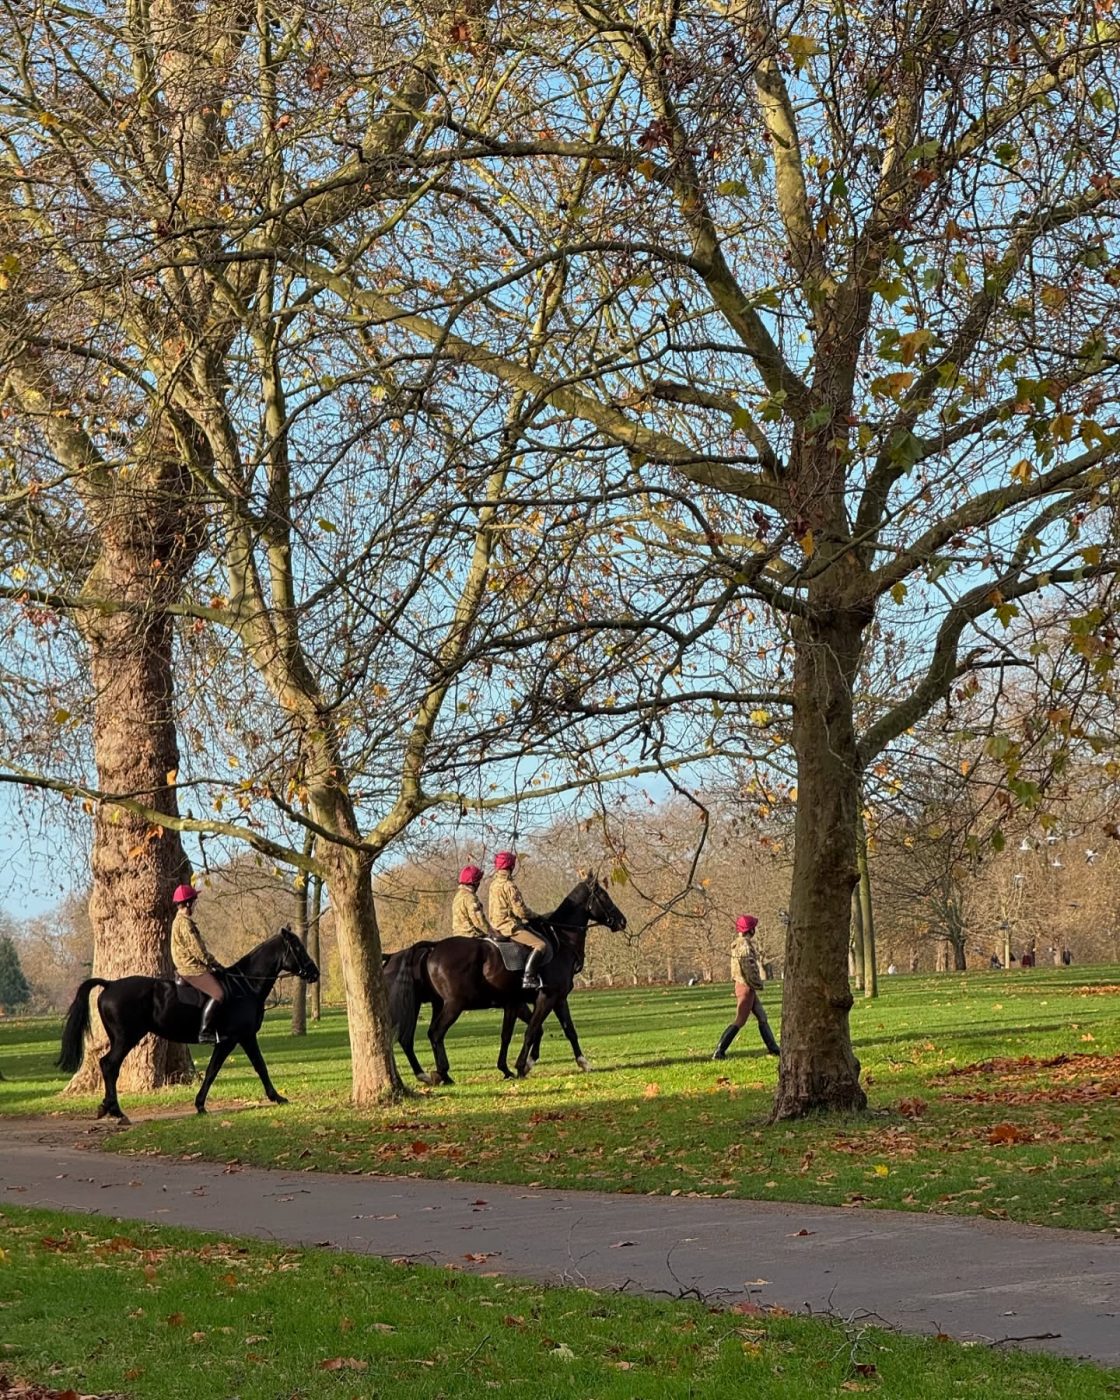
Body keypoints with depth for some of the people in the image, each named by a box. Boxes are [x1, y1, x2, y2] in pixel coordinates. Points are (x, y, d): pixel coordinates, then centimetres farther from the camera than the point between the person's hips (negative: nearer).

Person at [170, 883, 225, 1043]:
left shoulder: (180, 921, 17)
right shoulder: (185, 923, -15)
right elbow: (197, 949, -18)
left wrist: (211, 963, 17)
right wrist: (214, 963, -10)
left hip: (189, 966, 11)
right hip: (192, 968, -11)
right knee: (219, 994, -17)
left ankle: (211, 1029, 14)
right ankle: (204, 1032, -21)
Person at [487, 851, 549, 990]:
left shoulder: (494, 884, 12)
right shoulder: (509, 886, -17)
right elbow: (520, 911, -19)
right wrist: (532, 915, 1)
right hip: (509, 926, -10)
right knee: (541, 944, -16)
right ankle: (528, 977, -26)